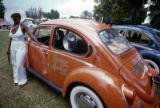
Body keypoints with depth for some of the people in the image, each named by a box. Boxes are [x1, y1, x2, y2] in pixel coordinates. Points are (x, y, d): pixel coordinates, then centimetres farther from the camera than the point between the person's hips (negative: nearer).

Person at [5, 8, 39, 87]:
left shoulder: (23, 26, -8)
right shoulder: (11, 28, 9)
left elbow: (30, 35, -18)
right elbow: (11, 39, 15)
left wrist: (37, 42, -34)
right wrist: (8, 49, 19)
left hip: (21, 48, -6)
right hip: (13, 48, 6)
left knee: (19, 65, -6)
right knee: (14, 65, 13)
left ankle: (22, 80, 14)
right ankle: (16, 79, 31)